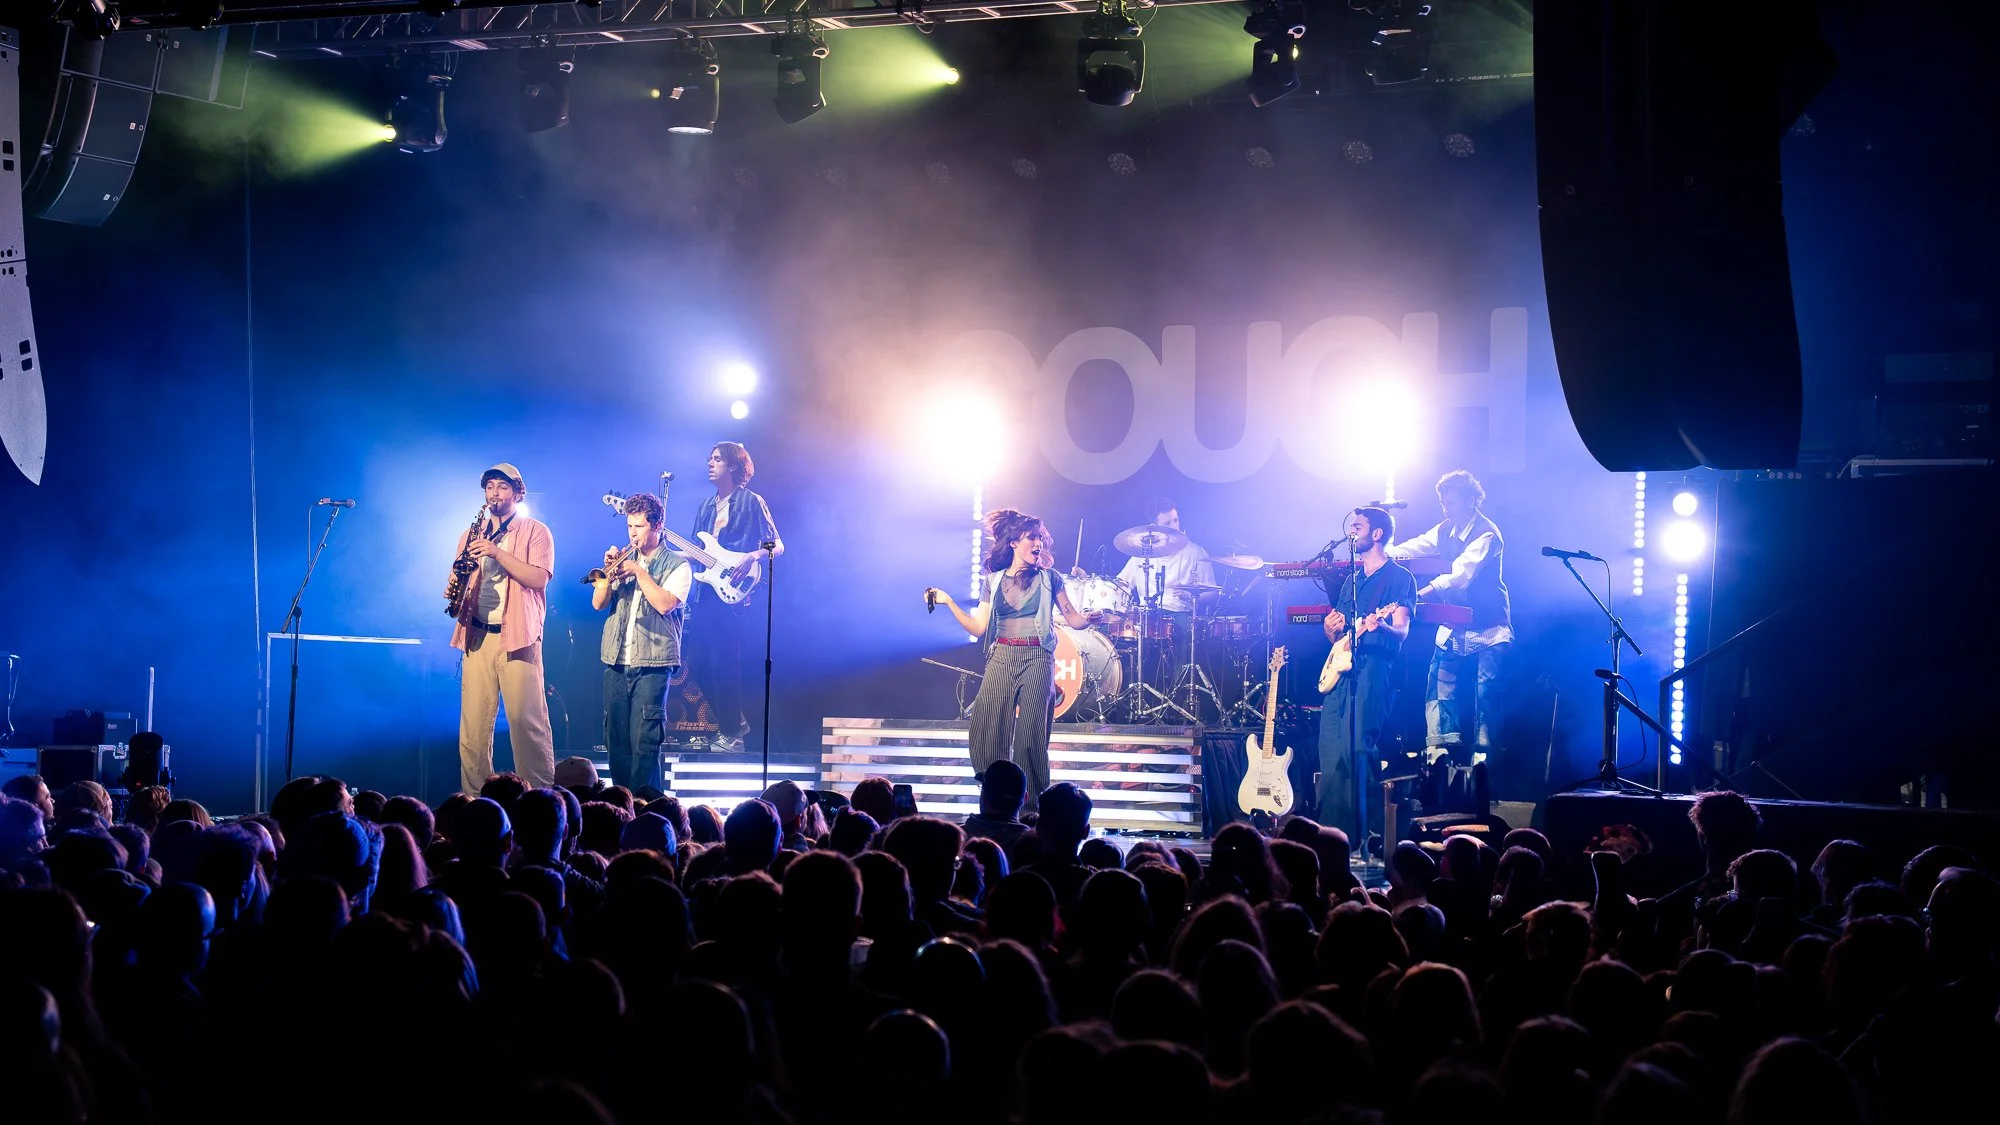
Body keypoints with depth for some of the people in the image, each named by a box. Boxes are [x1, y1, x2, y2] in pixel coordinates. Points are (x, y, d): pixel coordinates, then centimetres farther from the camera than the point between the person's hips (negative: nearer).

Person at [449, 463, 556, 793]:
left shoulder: (535, 532, 5)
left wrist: (498, 553, -17)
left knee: (527, 719, -9)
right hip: (477, 636, 4)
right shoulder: (472, 534, 19)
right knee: (473, 722, -1)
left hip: (518, 636, -4)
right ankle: (474, 796, 3)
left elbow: (538, 578, -9)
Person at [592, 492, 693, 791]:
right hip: (616, 661, 5)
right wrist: (609, 570, -7)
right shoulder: (624, 560, 15)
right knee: (616, 738, 5)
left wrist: (639, 571, -12)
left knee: (645, 741, -11)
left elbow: (665, 604, -14)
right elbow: (598, 603, 8)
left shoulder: (677, 565, 2)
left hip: (652, 664, -5)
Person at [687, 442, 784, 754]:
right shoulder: (707, 505, 19)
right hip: (705, 594, 8)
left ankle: (731, 734, -5)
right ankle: (736, 721, 19)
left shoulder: (751, 502, -2)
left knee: (723, 663, -12)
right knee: (699, 661, 5)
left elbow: (777, 546, -6)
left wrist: (752, 557, -23)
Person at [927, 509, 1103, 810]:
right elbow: (978, 628, 9)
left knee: (1031, 733, -6)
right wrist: (948, 602, 4)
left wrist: (1089, 618, -17)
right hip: (1001, 659, 2)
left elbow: (1073, 620, 5)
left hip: (1037, 660, -2)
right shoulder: (993, 580, 10)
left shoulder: (1048, 578, 6)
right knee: (986, 728, -4)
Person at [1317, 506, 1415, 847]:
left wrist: (1379, 626, -30)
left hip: (1374, 668, -7)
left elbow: (1402, 631, -8)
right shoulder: (1351, 578, 24)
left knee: (1357, 750, -17)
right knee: (1330, 757, 0)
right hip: (1341, 669, 7)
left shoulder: (1399, 577, 2)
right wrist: (1332, 629, 3)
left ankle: (1360, 838, -17)